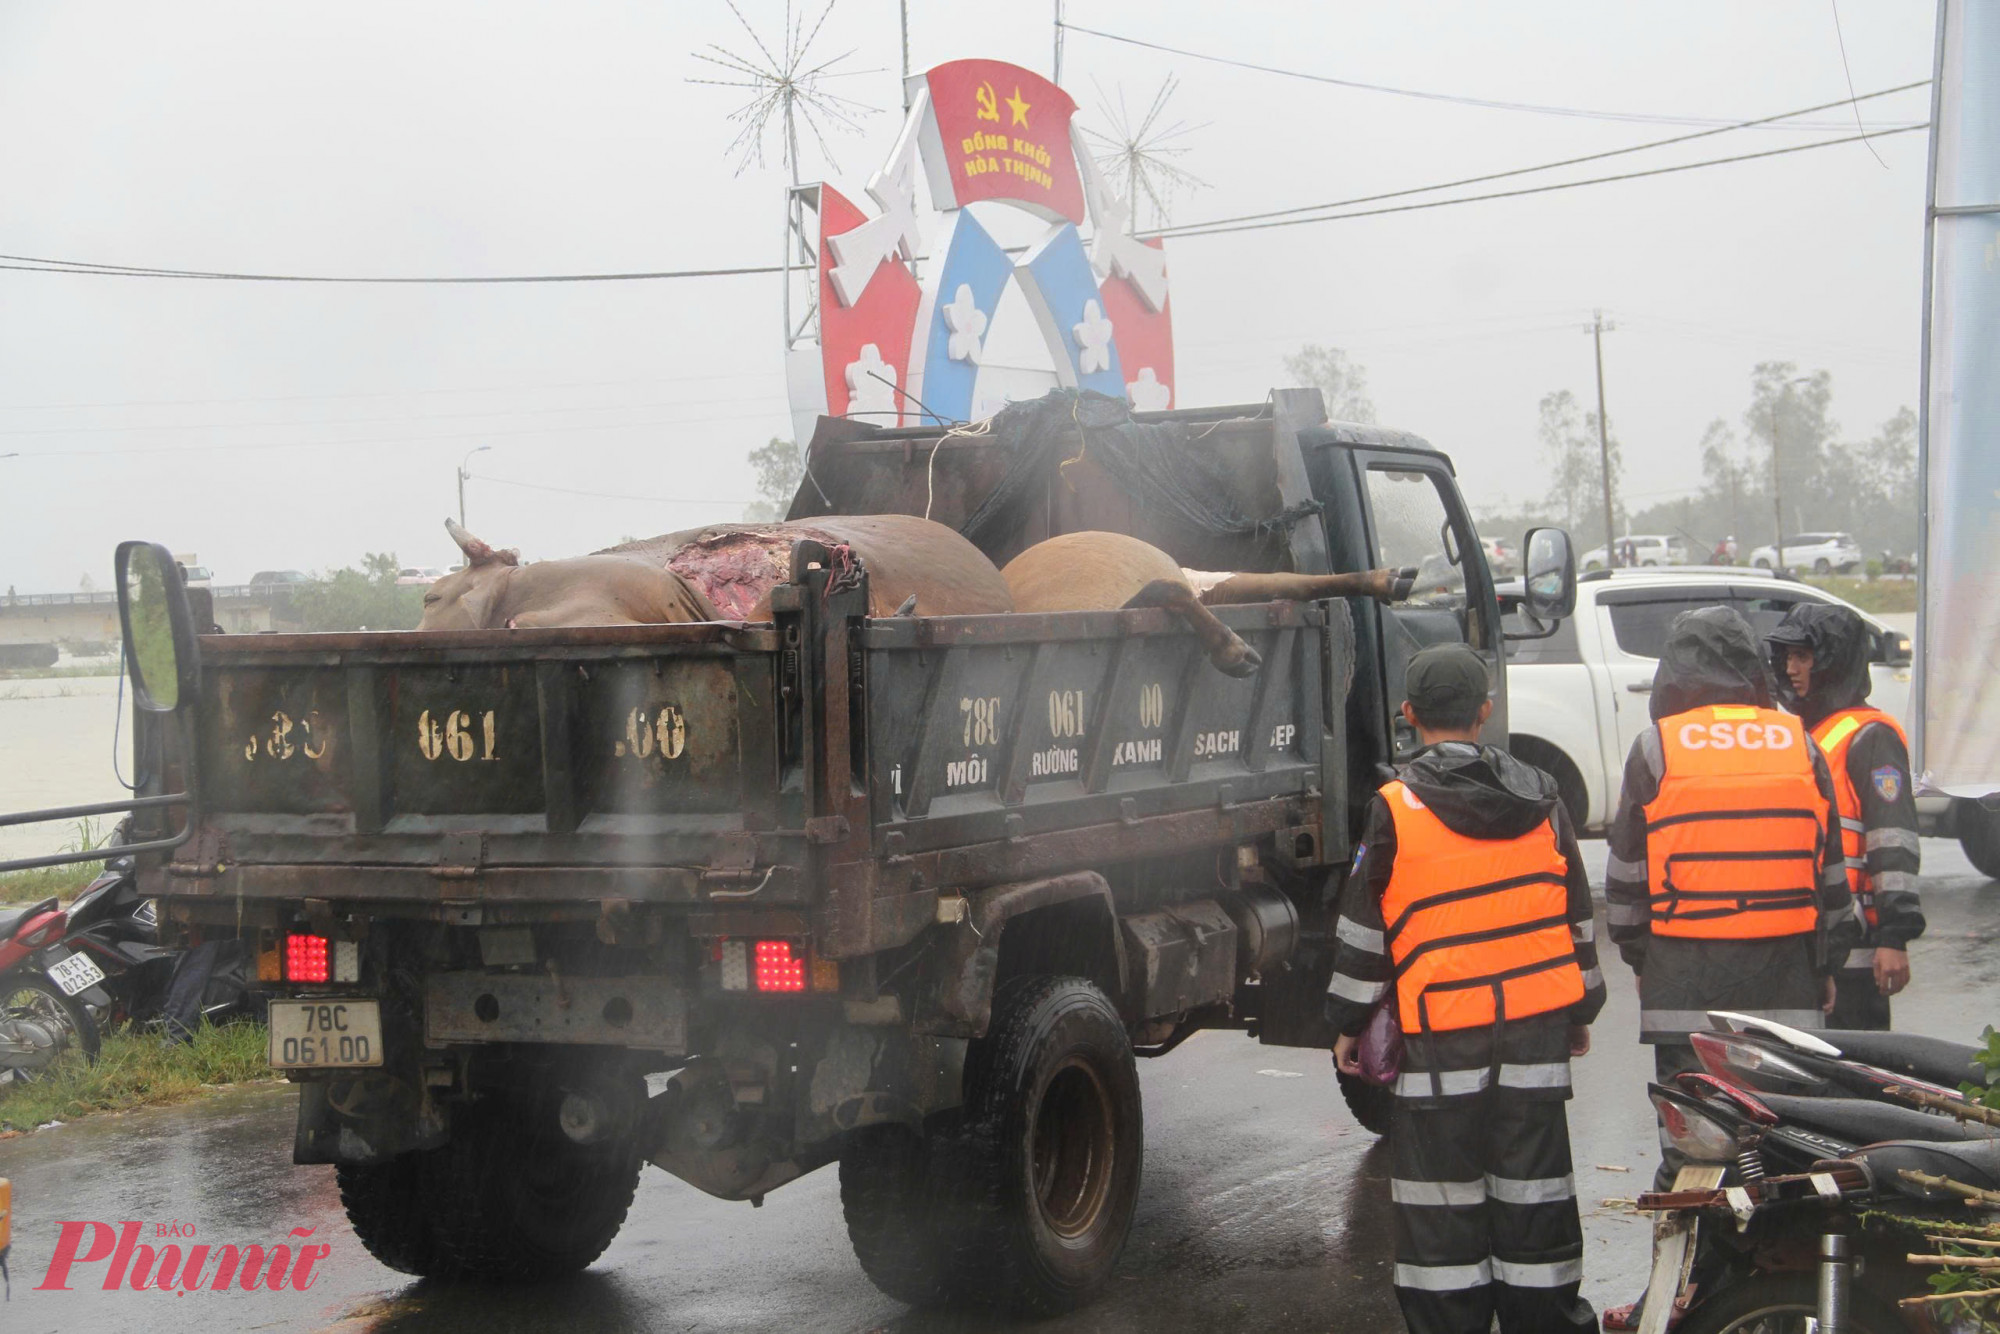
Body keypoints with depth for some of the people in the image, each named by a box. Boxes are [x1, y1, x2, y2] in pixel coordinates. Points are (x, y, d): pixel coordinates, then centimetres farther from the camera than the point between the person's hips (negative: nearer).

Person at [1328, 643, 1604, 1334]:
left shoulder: (1396, 809, -8)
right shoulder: (1540, 797, 5)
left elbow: (1364, 928, -4)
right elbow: (1576, 913, 13)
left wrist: (1349, 1022, 6)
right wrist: (1582, 1010, 22)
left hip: (1443, 1033, -4)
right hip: (1540, 1022, 4)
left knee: (1443, 1198, 5)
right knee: (1533, 1184, 11)